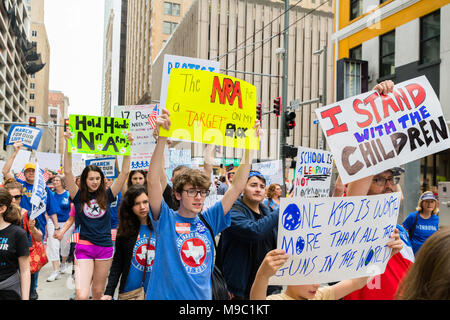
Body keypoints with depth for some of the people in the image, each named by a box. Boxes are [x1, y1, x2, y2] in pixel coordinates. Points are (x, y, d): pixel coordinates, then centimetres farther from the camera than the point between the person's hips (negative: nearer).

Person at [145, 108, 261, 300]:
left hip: (202, 296, 4)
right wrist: (162, 137, -30)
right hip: (166, 295, -3)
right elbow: (153, 181, -21)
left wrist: (250, 146, -4)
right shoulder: (166, 219, -7)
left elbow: (237, 186, 1)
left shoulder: (208, 220, 2)